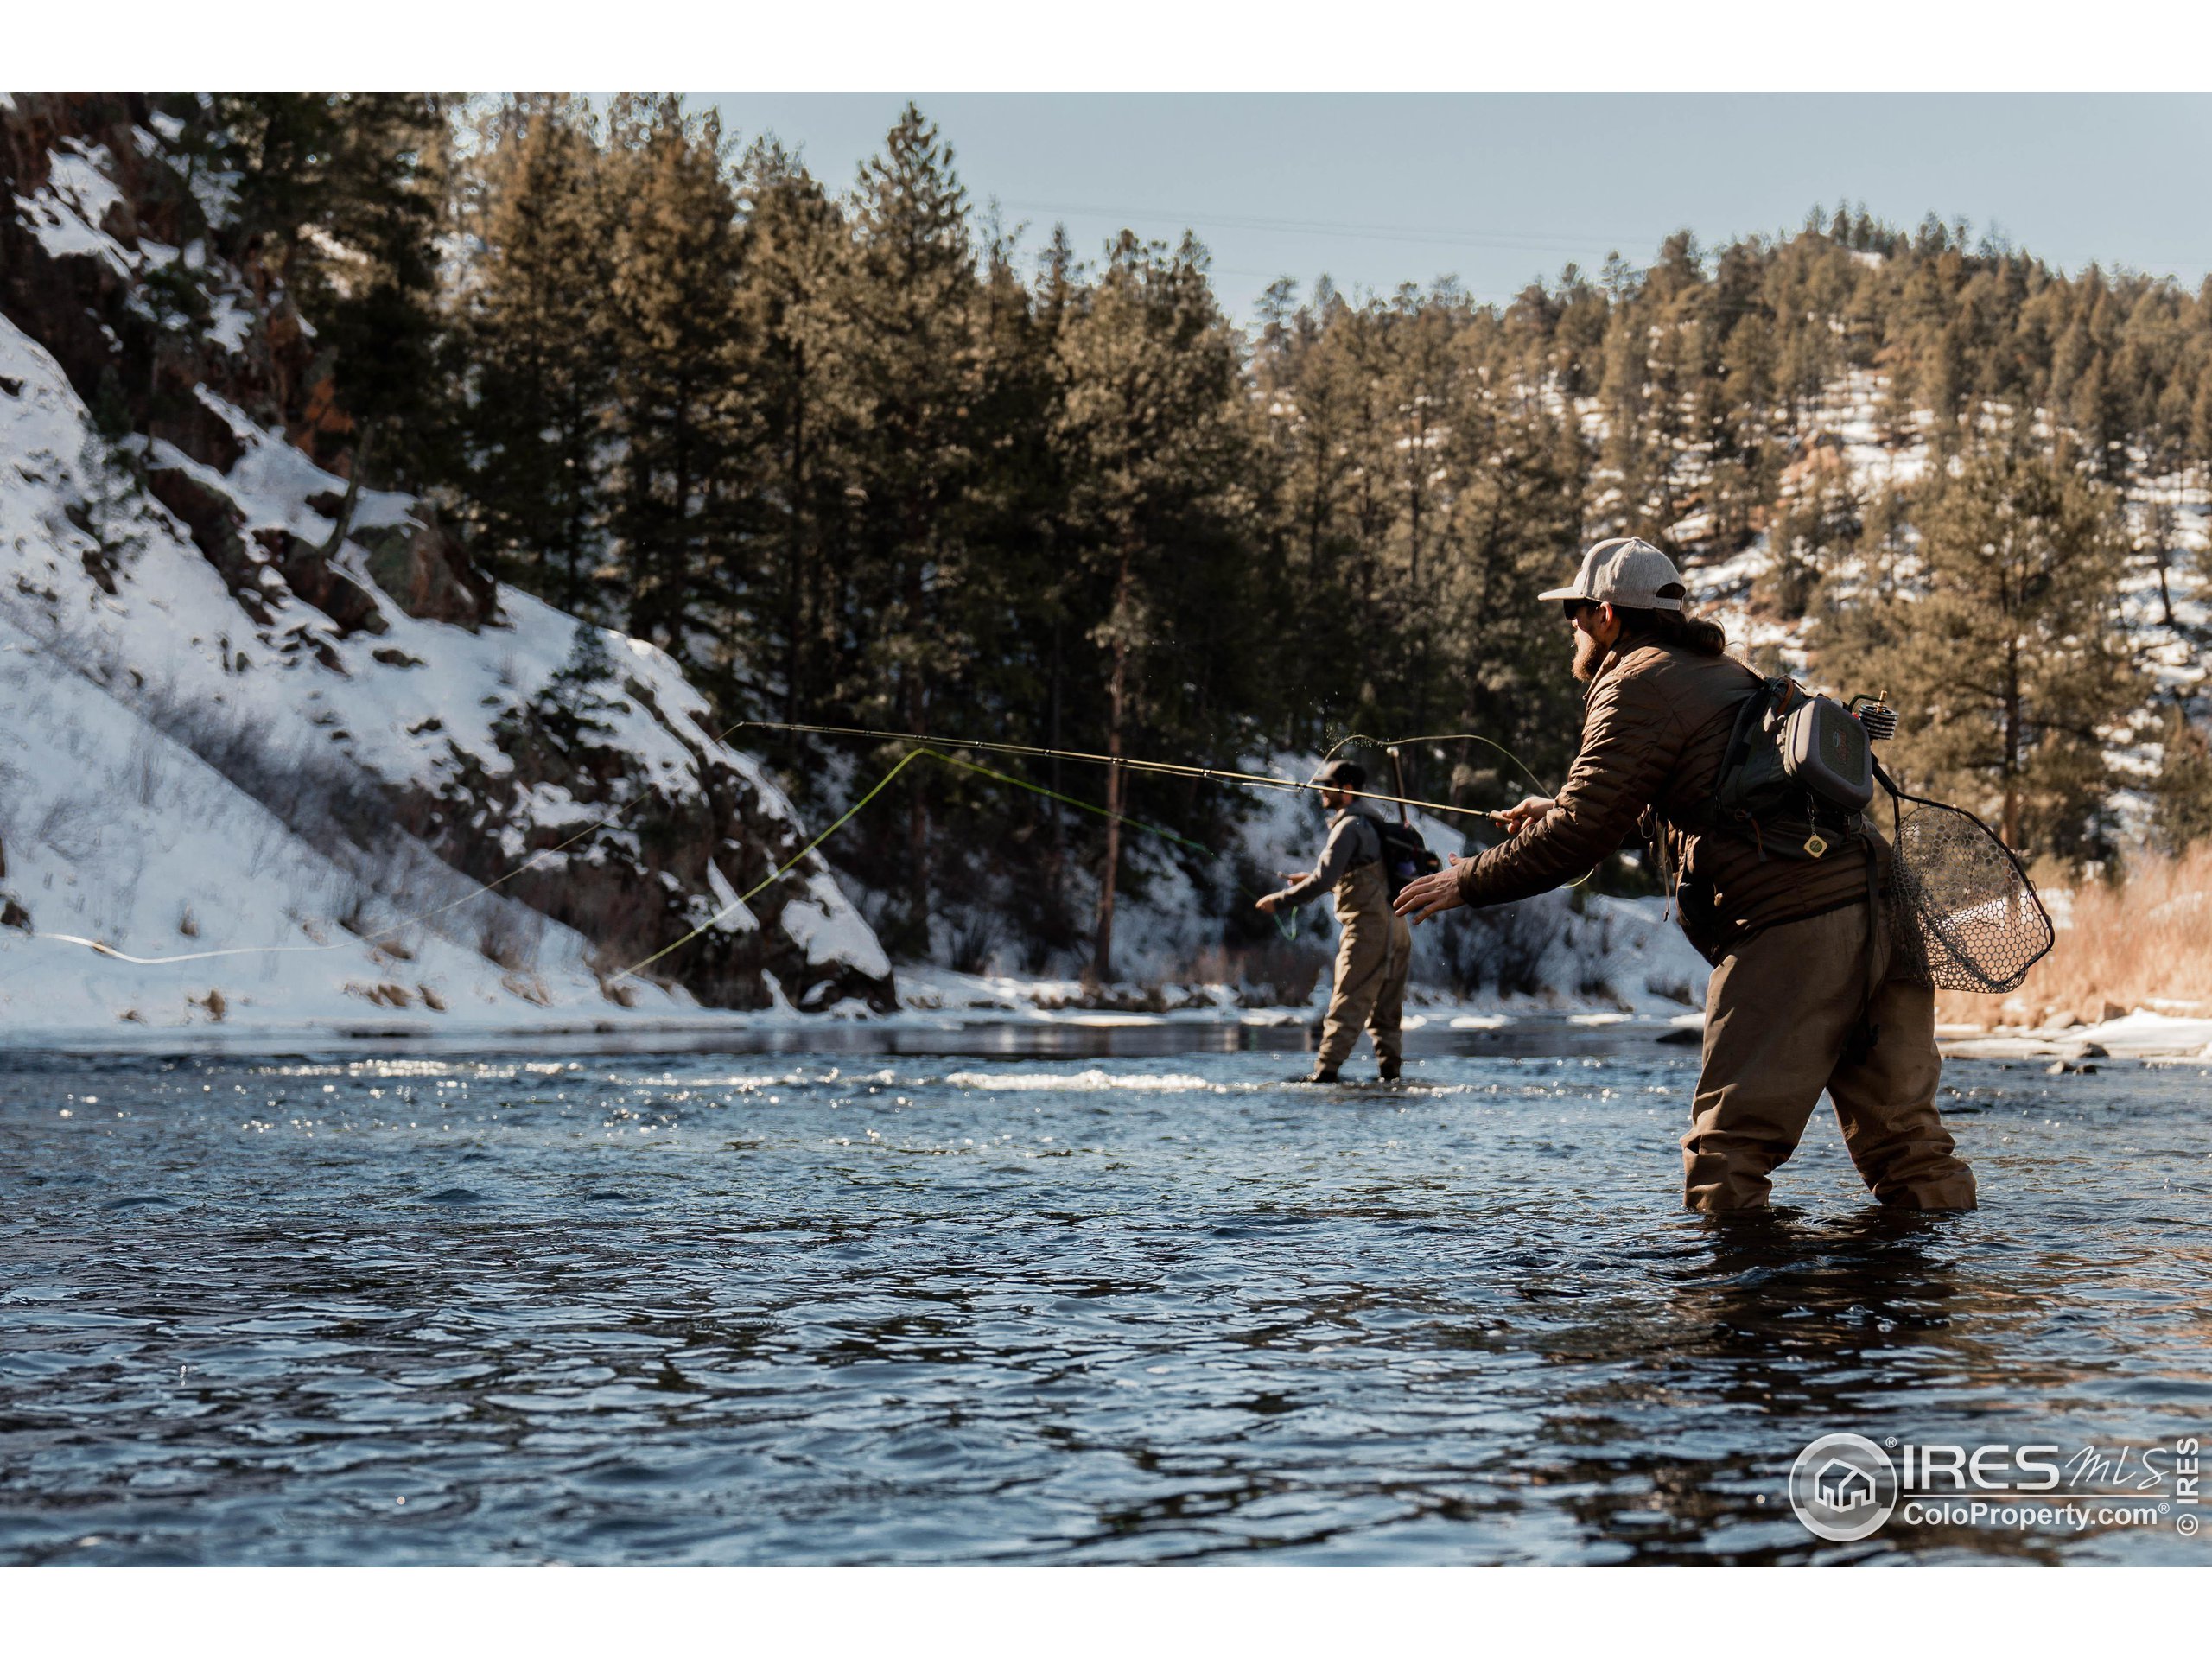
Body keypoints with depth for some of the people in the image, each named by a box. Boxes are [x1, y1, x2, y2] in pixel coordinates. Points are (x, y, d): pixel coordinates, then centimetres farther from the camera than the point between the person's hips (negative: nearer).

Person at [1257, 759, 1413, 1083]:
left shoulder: (1349, 826, -11)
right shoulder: (1370, 823, 19)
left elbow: (1325, 879, -20)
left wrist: (1281, 900, -13)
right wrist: (1311, 878, 23)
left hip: (1368, 927, -9)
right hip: (1396, 927, 9)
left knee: (1345, 1007, -12)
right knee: (1385, 1010, 12)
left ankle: (1324, 1074, -17)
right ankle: (1391, 1073, 10)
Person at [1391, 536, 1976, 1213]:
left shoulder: (1638, 684, -1)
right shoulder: (1723, 671, 27)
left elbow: (1578, 836, -7)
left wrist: (1468, 882, 6)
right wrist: (1562, 810, 50)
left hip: (1786, 932, -9)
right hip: (1875, 920, 9)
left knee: (1726, 1153, -5)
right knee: (1905, 1135, 8)